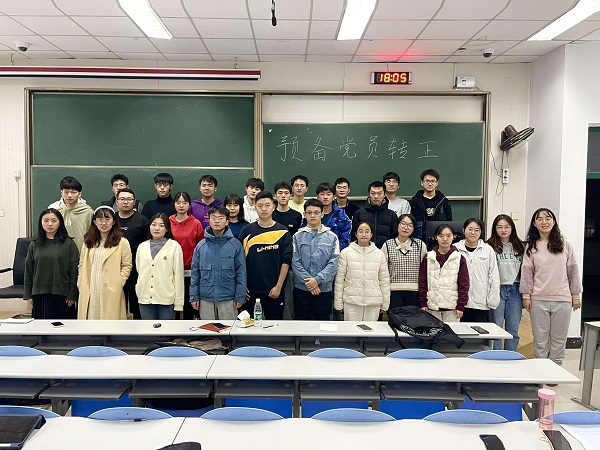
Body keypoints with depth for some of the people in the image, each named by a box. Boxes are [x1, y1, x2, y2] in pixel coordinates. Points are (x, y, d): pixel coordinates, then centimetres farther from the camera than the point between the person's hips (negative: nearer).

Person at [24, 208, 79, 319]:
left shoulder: (69, 244, -2)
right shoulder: (34, 245, 7)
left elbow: (74, 271, -3)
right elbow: (28, 271, 11)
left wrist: (72, 294, -6)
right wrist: (28, 295, 7)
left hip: (62, 294, -2)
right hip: (40, 294, 3)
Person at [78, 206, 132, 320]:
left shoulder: (122, 242, -1)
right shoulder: (88, 242, 14)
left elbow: (127, 266, -2)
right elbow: (81, 265, 16)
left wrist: (118, 284, -9)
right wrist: (81, 283, 5)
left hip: (111, 293, -4)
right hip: (89, 293, 4)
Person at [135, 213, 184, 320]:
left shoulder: (174, 246, -2)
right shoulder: (142, 246, 11)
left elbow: (178, 275, -4)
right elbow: (139, 271, 19)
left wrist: (178, 302, -6)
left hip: (166, 299, -3)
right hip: (145, 299, 4)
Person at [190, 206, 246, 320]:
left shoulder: (235, 245, -3)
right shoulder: (201, 246, 3)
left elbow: (241, 271, -2)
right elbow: (195, 272, 7)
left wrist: (240, 297, -6)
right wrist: (194, 296, 3)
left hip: (228, 299, -2)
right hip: (205, 299, 2)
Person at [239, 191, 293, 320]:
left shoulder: (282, 232, -1)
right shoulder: (246, 231, 2)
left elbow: (286, 261, -3)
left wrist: (278, 286, -8)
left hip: (274, 290, -1)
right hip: (250, 289, 1)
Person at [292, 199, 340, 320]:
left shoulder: (332, 237, 4)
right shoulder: (297, 236, 4)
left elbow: (333, 263, -4)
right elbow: (295, 262, -4)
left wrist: (318, 280, -14)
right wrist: (308, 281, -13)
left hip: (324, 289, 0)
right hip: (301, 288, 0)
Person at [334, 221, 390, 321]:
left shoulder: (379, 254, 6)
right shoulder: (346, 253, 0)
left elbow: (384, 280, 9)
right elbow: (339, 279, 1)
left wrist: (385, 303, 8)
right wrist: (338, 303, 0)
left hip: (374, 303, 2)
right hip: (351, 302, -1)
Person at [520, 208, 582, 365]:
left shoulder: (565, 244, 3)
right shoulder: (531, 246, 3)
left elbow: (573, 271, 6)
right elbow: (527, 272, 2)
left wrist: (576, 295, 6)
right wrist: (526, 295, -1)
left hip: (562, 299, 0)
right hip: (539, 300, 0)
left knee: (559, 340, 9)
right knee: (540, 340, 7)